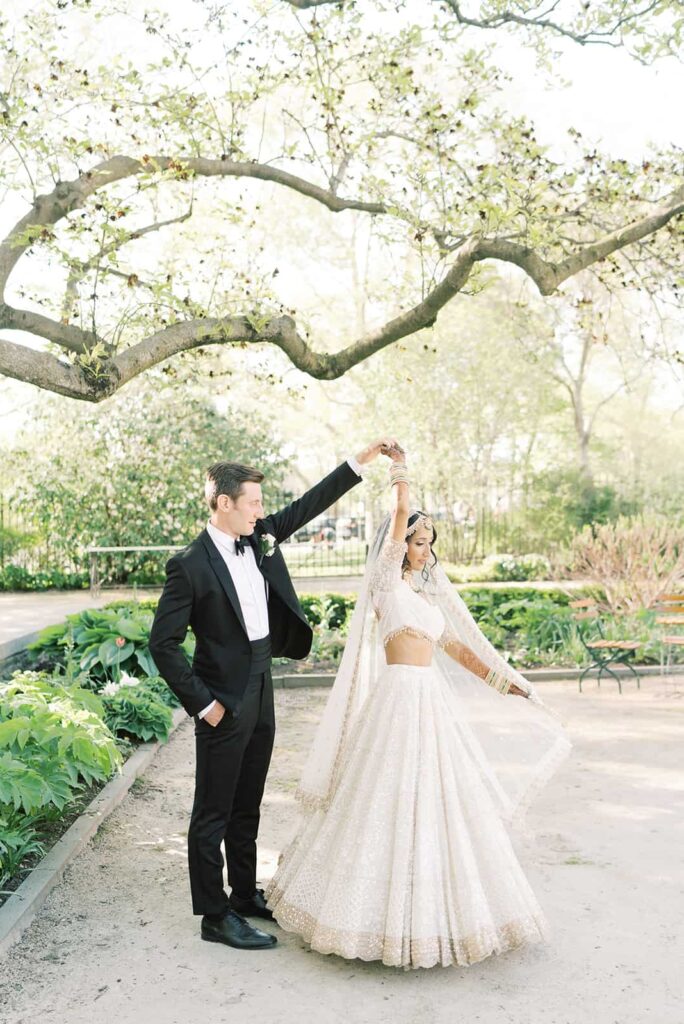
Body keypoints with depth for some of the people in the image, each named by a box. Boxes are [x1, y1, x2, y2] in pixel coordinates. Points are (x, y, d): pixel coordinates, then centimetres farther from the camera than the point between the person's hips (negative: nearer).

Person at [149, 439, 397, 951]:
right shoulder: (190, 564, -17)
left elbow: (308, 506, 11)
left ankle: (246, 895, 35)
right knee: (214, 812, 6)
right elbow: (163, 643, -15)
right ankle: (215, 916, 19)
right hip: (225, 702, -8)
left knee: (247, 806, 20)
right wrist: (202, 703, -14)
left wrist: (360, 461, 7)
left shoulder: (260, 538, 3)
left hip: (261, 692, 8)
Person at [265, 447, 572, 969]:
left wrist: (504, 683, 20)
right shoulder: (386, 580, 0)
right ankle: (386, 913, 12)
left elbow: (457, 648, 22)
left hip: (434, 702, 7)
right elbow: (401, 515, -10)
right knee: (391, 803, -2)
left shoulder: (427, 594, 20)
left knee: (434, 804, 11)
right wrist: (400, 469, -2)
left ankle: (429, 911, 25)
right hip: (399, 697, -7)